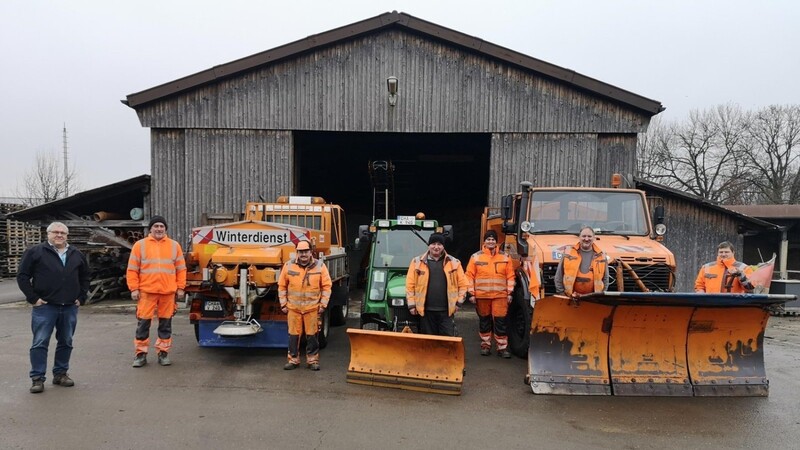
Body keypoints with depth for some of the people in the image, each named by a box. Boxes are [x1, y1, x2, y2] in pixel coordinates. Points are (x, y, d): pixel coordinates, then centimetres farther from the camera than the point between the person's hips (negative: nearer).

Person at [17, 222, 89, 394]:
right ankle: (37, 378, 6)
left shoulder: (77, 255, 12)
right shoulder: (35, 252, -1)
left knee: (66, 342, 10)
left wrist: (81, 297, 10)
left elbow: (85, 277, 21)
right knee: (40, 343, -1)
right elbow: (22, 276, -2)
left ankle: (60, 373, 22)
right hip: (44, 307, -4)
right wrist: (33, 298, -7)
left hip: (70, 307, 4)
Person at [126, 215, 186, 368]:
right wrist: (134, 289, -4)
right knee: (143, 322, 2)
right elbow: (132, 269, 3)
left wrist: (180, 288, 4)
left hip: (168, 292, 1)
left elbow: (181, 269, 9)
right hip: (146, 291, -1)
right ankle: (141, 354, 12)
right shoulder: (140, 245, 4)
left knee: (165, 323, 7)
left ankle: (163, 352, 17)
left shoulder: (174, 245, 9)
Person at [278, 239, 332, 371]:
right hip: (293, 308, 1)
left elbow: (326, 286, 2)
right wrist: (283, 304, 3)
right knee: (293, 335, 5)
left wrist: (323, 304, -2)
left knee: (312, 335, 5)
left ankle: (312, 360, 17)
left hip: (312, 308, -1)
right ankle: (293, 360, 18)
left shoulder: (320, 266, -1)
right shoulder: (289, 266, 1)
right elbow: (282, 286, 6)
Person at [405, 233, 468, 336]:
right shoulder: (417, 262, 2)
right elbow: (410, 284, 1)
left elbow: (463, 283, 7)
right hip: (426, 310, 0)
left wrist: (459, 302, 1)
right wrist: (411, 304, -2)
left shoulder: (453, 263, 3)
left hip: (446, 310, 0)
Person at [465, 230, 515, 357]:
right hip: (481, 296, 0)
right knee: (484, 321, 11)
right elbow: (470, 276, 1)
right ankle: (485, 345, 23)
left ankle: (502, 347, 7)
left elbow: (510, 276, 6)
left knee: (500, 321, -3)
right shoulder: (476, 257, 3)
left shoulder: (505, 257, 7)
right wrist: (472, 293, -3)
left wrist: (509, 293, 1)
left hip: (500, 296, 0)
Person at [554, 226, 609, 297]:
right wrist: (561, 294, 0)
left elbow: (605, 279, 12)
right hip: (570, 298, -1)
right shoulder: (568, 253, 3)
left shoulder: (601, 256, 7)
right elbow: (559, 276, 5)